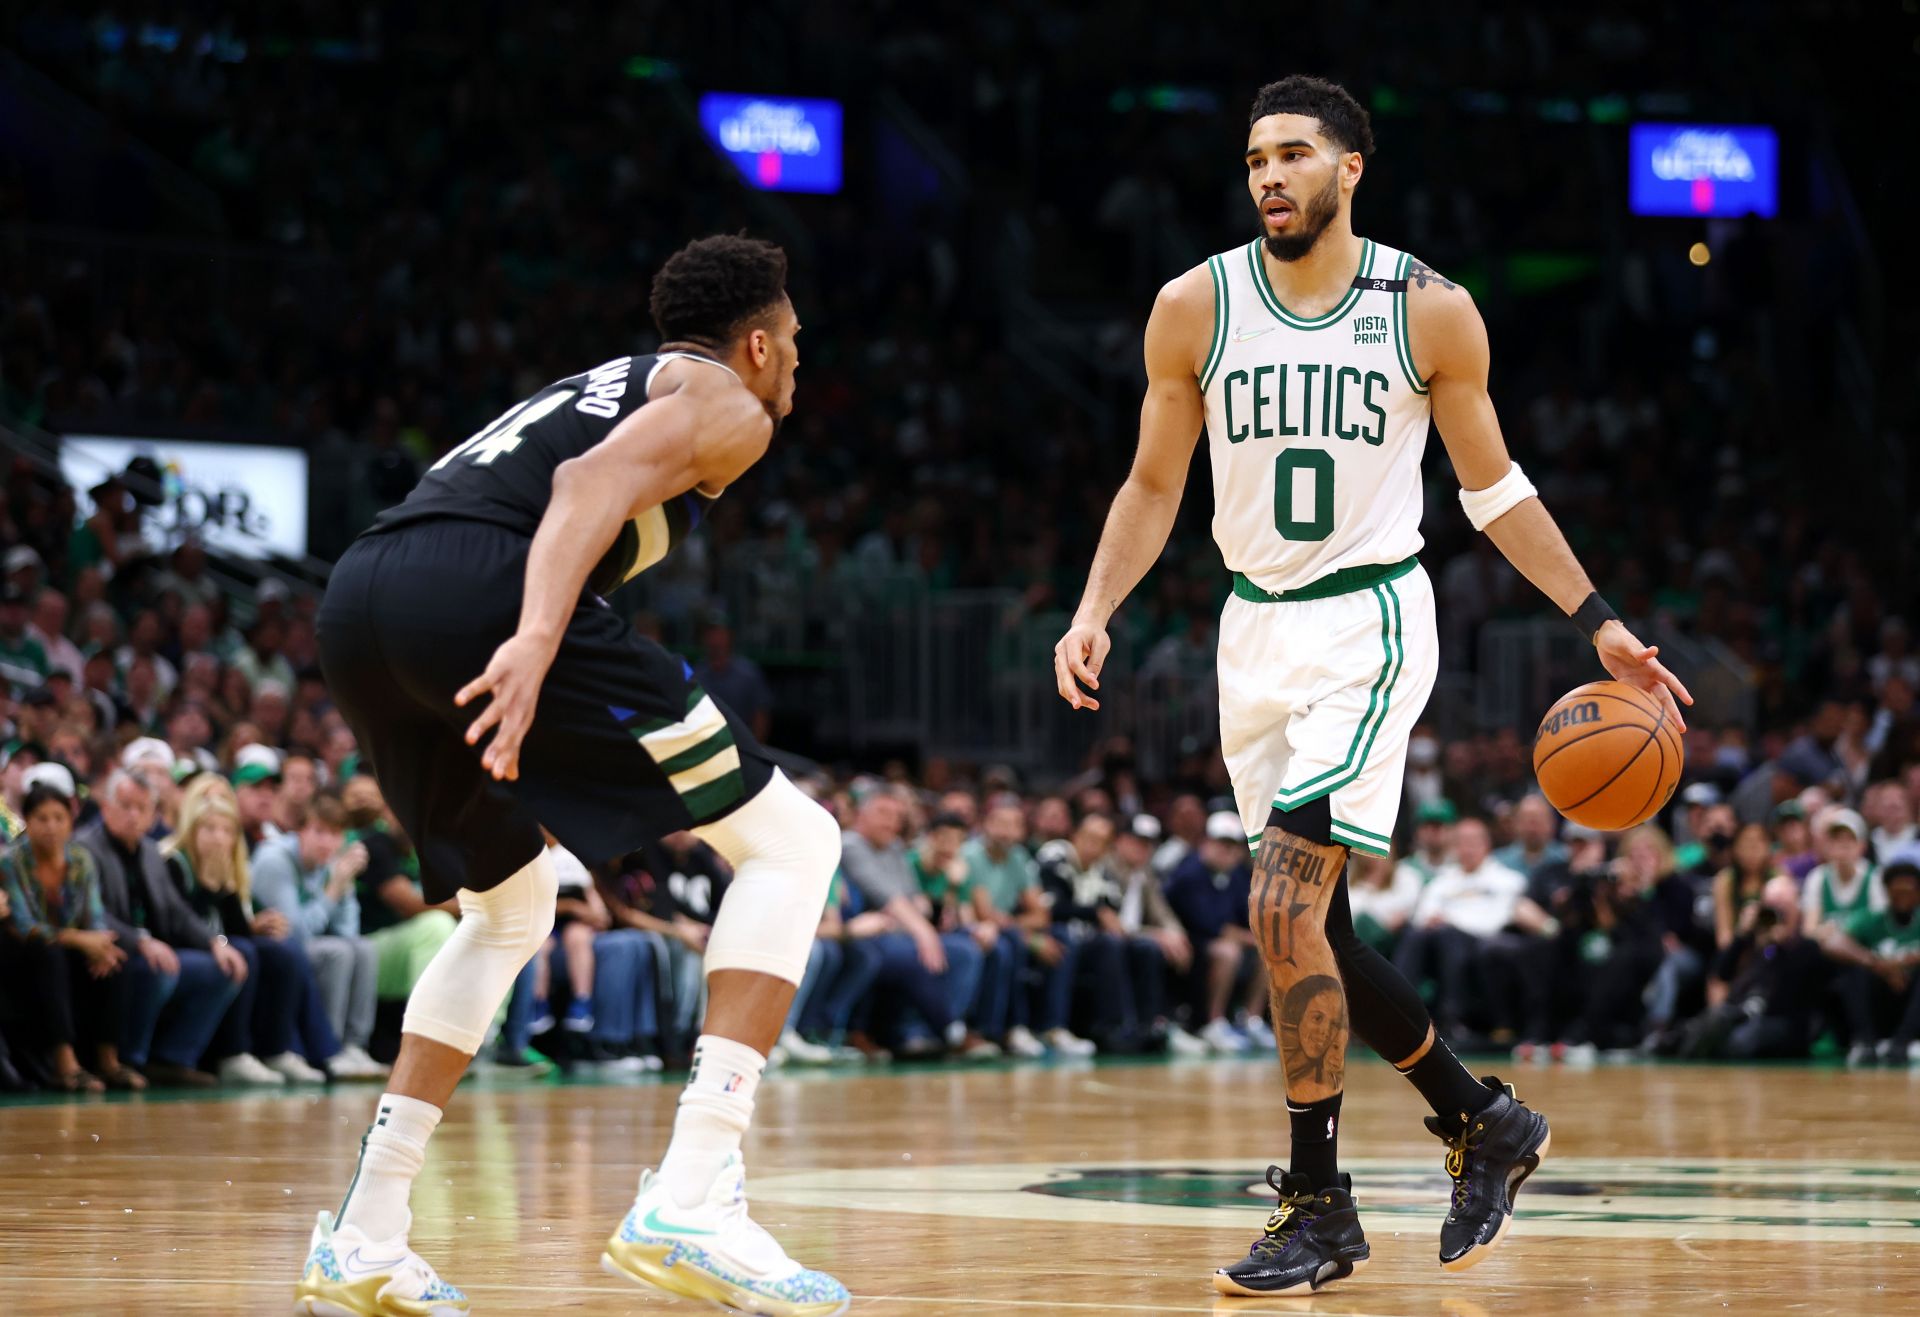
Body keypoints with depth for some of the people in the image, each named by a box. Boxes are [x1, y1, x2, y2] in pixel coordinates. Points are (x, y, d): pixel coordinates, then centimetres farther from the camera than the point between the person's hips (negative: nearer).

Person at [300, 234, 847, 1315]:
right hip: (483, 588, -8)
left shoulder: (599, 385, 38)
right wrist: (538, 639, -21)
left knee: (511, 911, 30)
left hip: (358, 602, 8)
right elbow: (600, 479, -7)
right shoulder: (729, 405, 13)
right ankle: (691, 1202, -11)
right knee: (790, 843, 2)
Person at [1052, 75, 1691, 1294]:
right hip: (1256, 631, 4)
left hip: (1371, 626, -4)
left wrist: (1598, 623, 1)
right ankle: (1483, 1119, 29)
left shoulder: (1430, 310, -6)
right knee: (1312, 928, 8)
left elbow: (1493, 484, 5)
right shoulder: (1195, 308, -1)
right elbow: (1154, 485, 7)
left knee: (1285, 907, -17)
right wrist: (1095, 612, -7)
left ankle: (1317, 1207, -6)